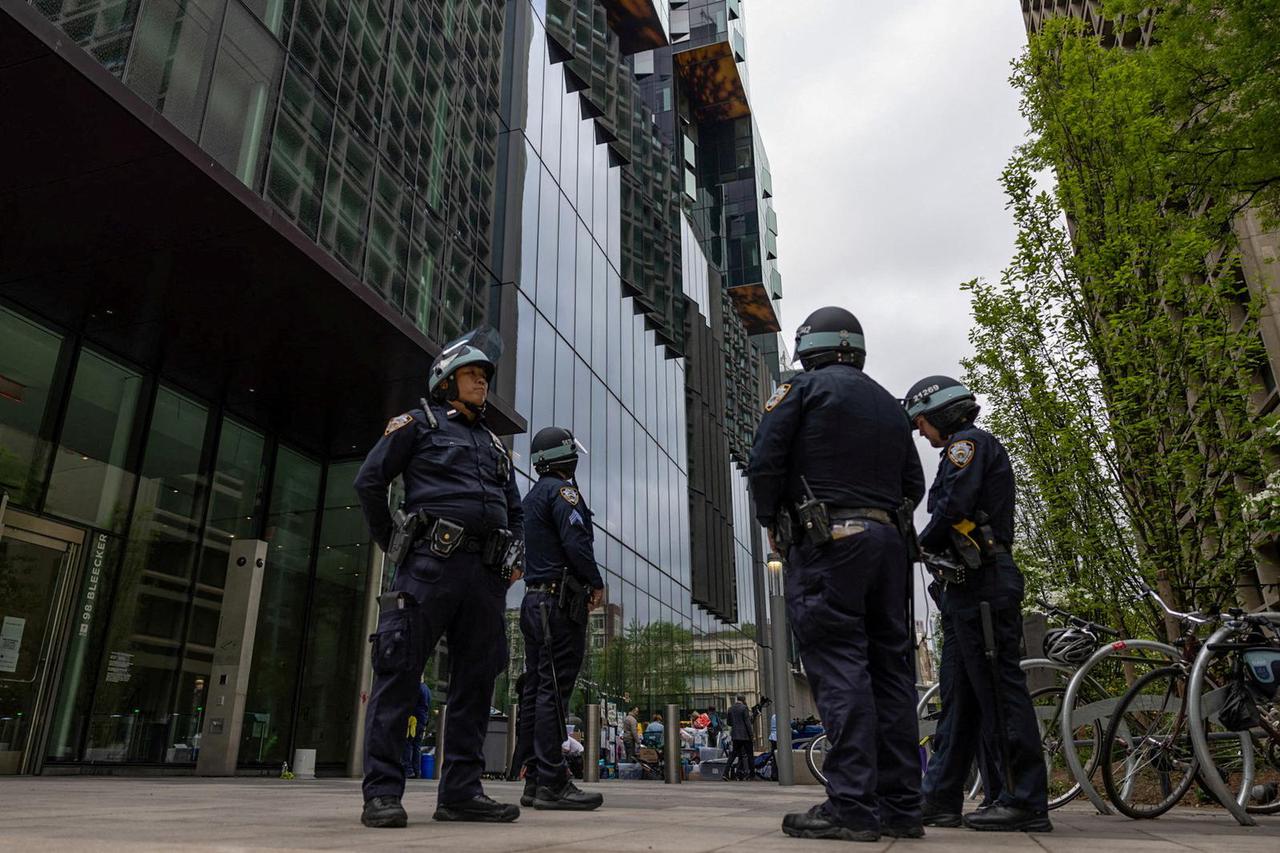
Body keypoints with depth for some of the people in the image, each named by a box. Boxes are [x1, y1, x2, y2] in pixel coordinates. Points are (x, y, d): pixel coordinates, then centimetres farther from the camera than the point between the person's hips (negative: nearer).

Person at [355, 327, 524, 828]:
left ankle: (461, 792, 10)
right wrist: (392, 542, 2)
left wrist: (514, 557, 17)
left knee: (475, 681, 4)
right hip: (432, 563, -6)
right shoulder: (419, 423, 9)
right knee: (399, 672, -8)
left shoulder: (493, 444, 26)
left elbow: (515, 510, 32)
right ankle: (382, 792, -2)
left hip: (486, 574, 6)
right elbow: (369, 481, 3)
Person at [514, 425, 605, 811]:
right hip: (560, 601, -9)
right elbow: (576, 540, -19)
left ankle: (535, 780, 11)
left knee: (536, 689, 8)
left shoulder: (532, 497, 22)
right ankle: (552, 783, -10)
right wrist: (597, 584, -5)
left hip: (534, 600, 9)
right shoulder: (561, 490, -6)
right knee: (555, 688, -11)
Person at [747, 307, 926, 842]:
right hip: (887, 541, 7)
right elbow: (913, 487, 18)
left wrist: (772, 524, 7)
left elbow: (765, 464, -6)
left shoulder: (804, 387, 2)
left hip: (827, 542, -6)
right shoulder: (890, 405, 21)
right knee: (889, 667, 6)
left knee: (839, 668, -9)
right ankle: (901, 806, 9)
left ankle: (852, 806, -12)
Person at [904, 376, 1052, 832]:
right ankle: (941, 798, 14)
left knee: (997, 686, -8)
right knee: (958, 692, 9)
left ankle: (1025, 800, -4)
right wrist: (930, 548, 10)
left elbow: (954, 506, -17)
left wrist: (920, 546, -3)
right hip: (971, 584, 11)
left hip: (980, 583, -11)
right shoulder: (976, 449, 27)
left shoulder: (968, 442, -4)